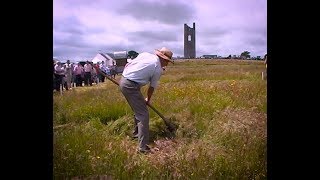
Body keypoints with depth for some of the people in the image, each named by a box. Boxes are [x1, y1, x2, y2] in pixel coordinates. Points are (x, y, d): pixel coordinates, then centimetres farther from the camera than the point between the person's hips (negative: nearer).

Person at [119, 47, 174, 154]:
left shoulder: (146, 54, 12)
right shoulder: (158, 69, -4)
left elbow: (127, 65, 11)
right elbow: (152, 87, 7)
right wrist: (148, 100, 24)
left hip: (122, 80, 9)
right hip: (131, 86, -8)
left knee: (139, 109, 25)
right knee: (143, 115, -3)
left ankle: (137, 132, 42)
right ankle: (143, 147, -4)